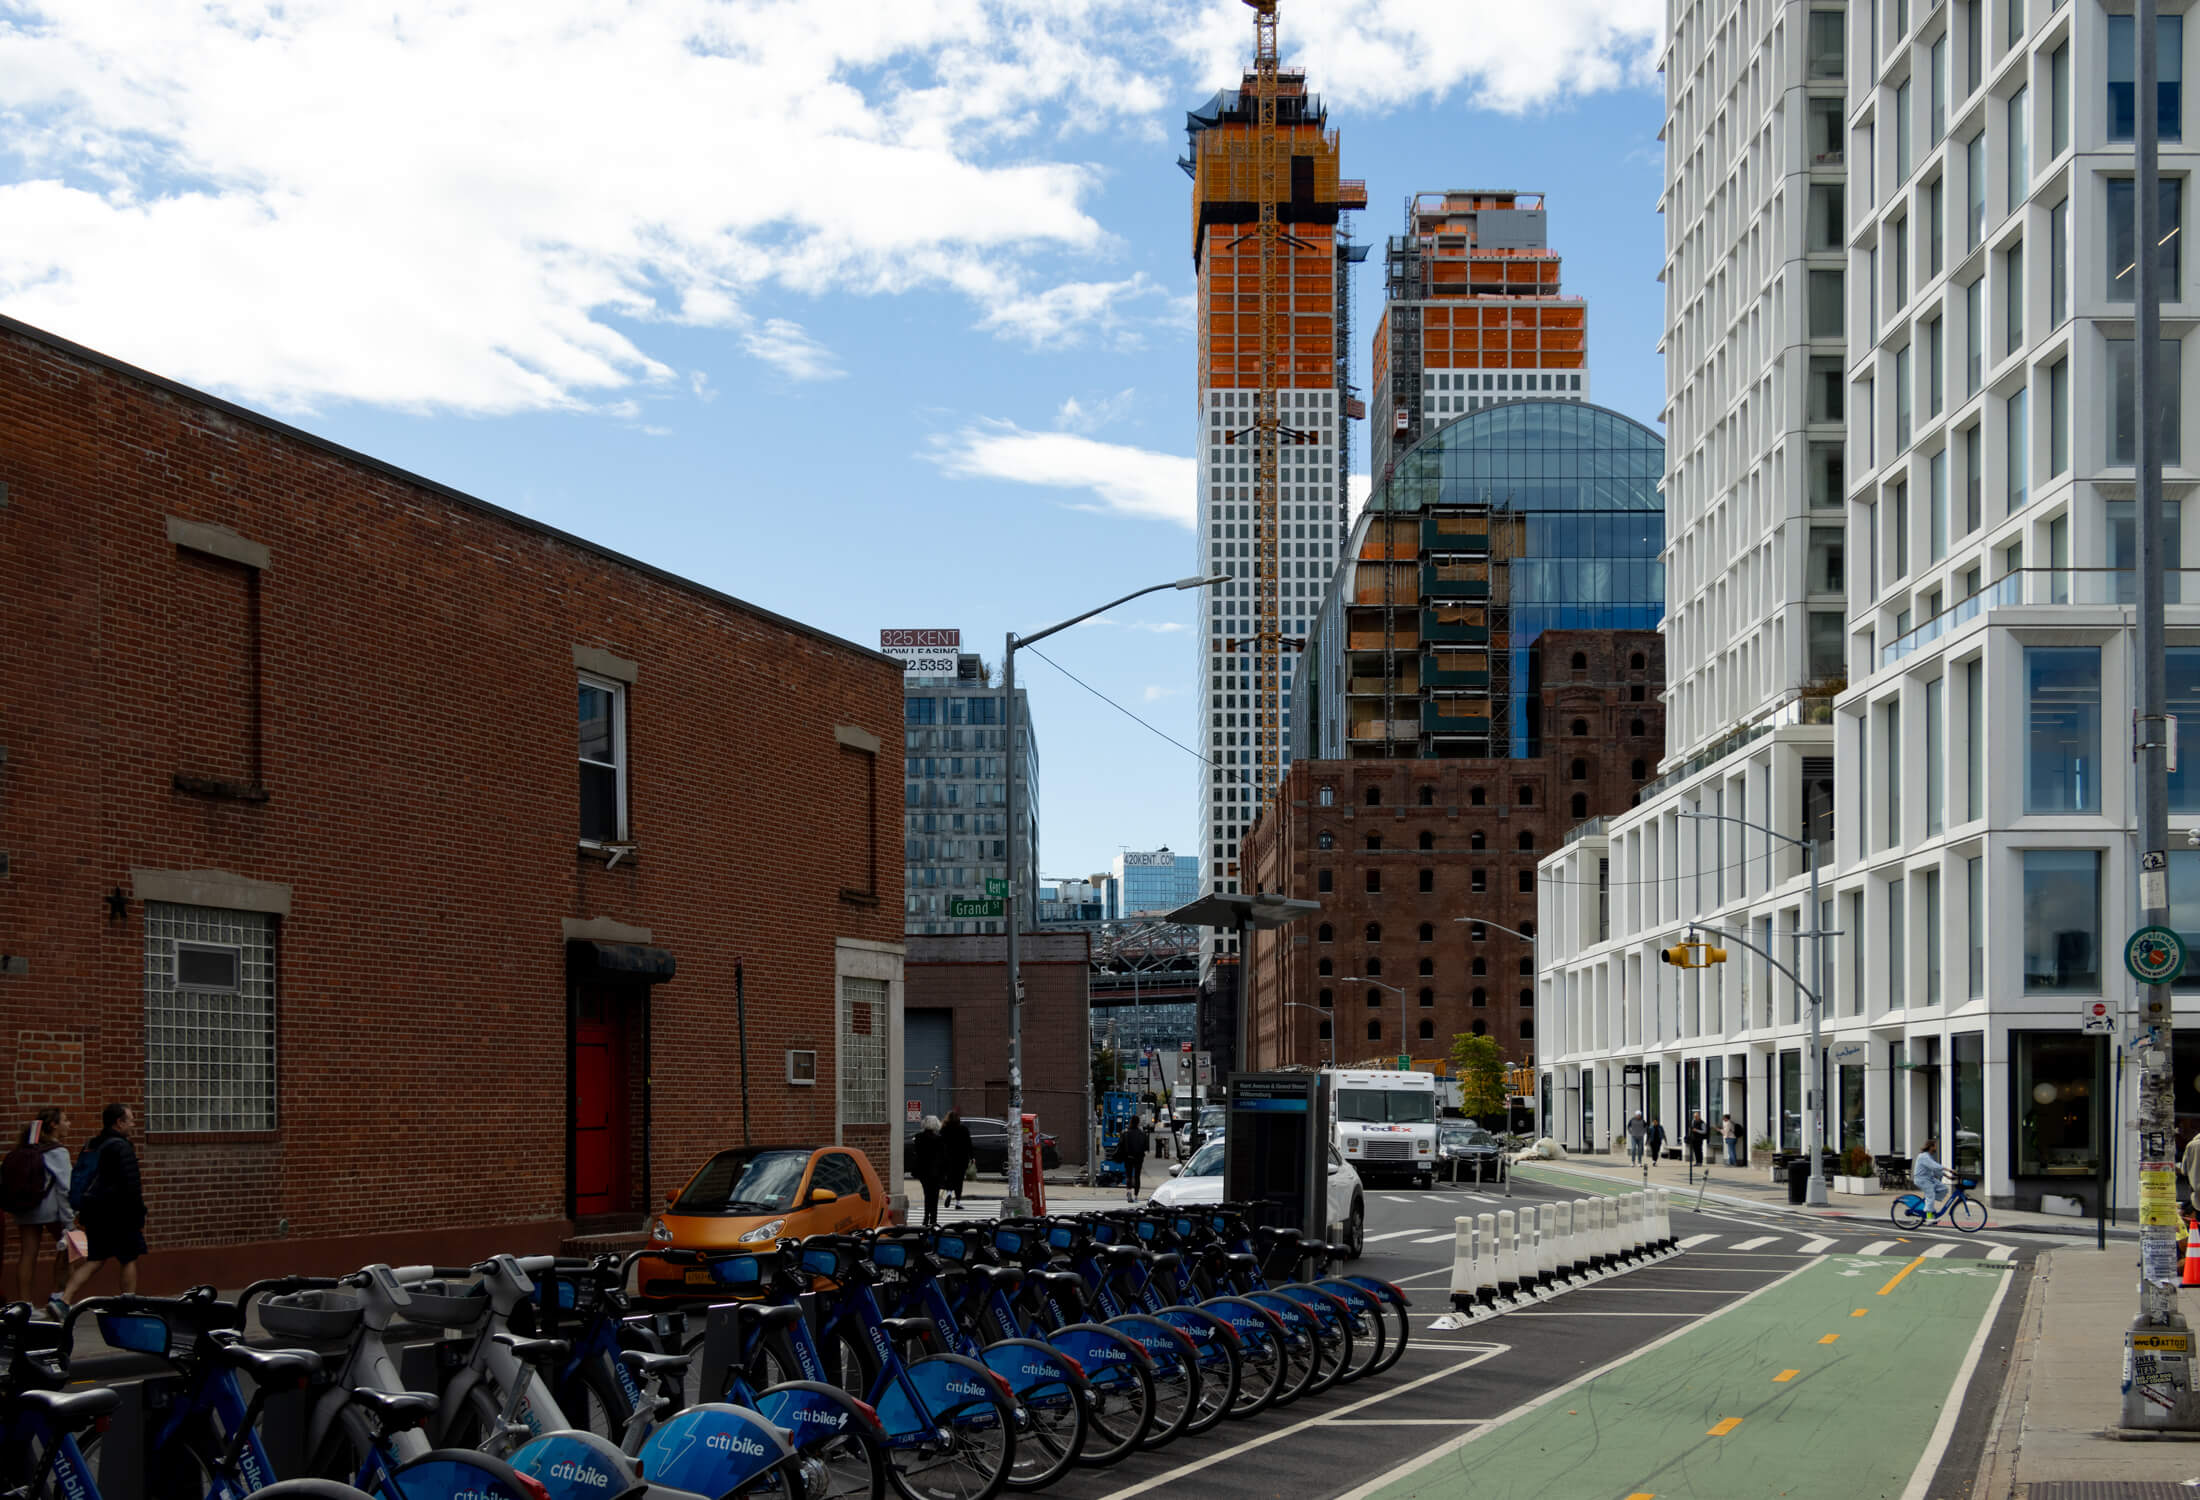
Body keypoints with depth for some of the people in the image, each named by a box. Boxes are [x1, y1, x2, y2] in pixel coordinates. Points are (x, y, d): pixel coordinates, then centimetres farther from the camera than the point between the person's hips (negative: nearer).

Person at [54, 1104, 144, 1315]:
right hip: (117, 1215, -8)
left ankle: (63, 1299, -2)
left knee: (94, 1260, 10)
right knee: (130, 1258, 4)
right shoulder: (121, 1147, -14)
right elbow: (130, 1185, -18)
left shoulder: (92, 1146, 15)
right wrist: (140, 1217, -13)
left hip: (93, 1214, 8)